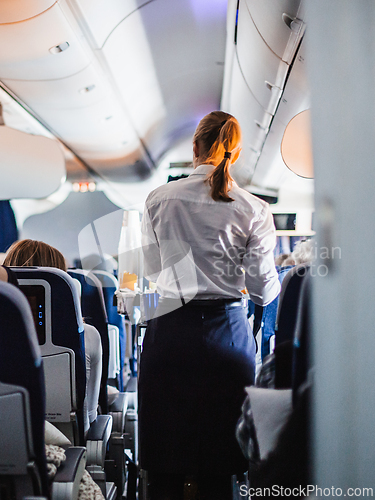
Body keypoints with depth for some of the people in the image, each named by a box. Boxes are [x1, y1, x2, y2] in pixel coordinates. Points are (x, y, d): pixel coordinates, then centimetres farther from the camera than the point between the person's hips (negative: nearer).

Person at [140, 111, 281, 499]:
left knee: (164, 466, 11)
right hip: (226, 331, 0)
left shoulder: (158, 199, 2)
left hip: (170, 330, 1)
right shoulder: (253, 210, -3)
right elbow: (264, 291, -1)